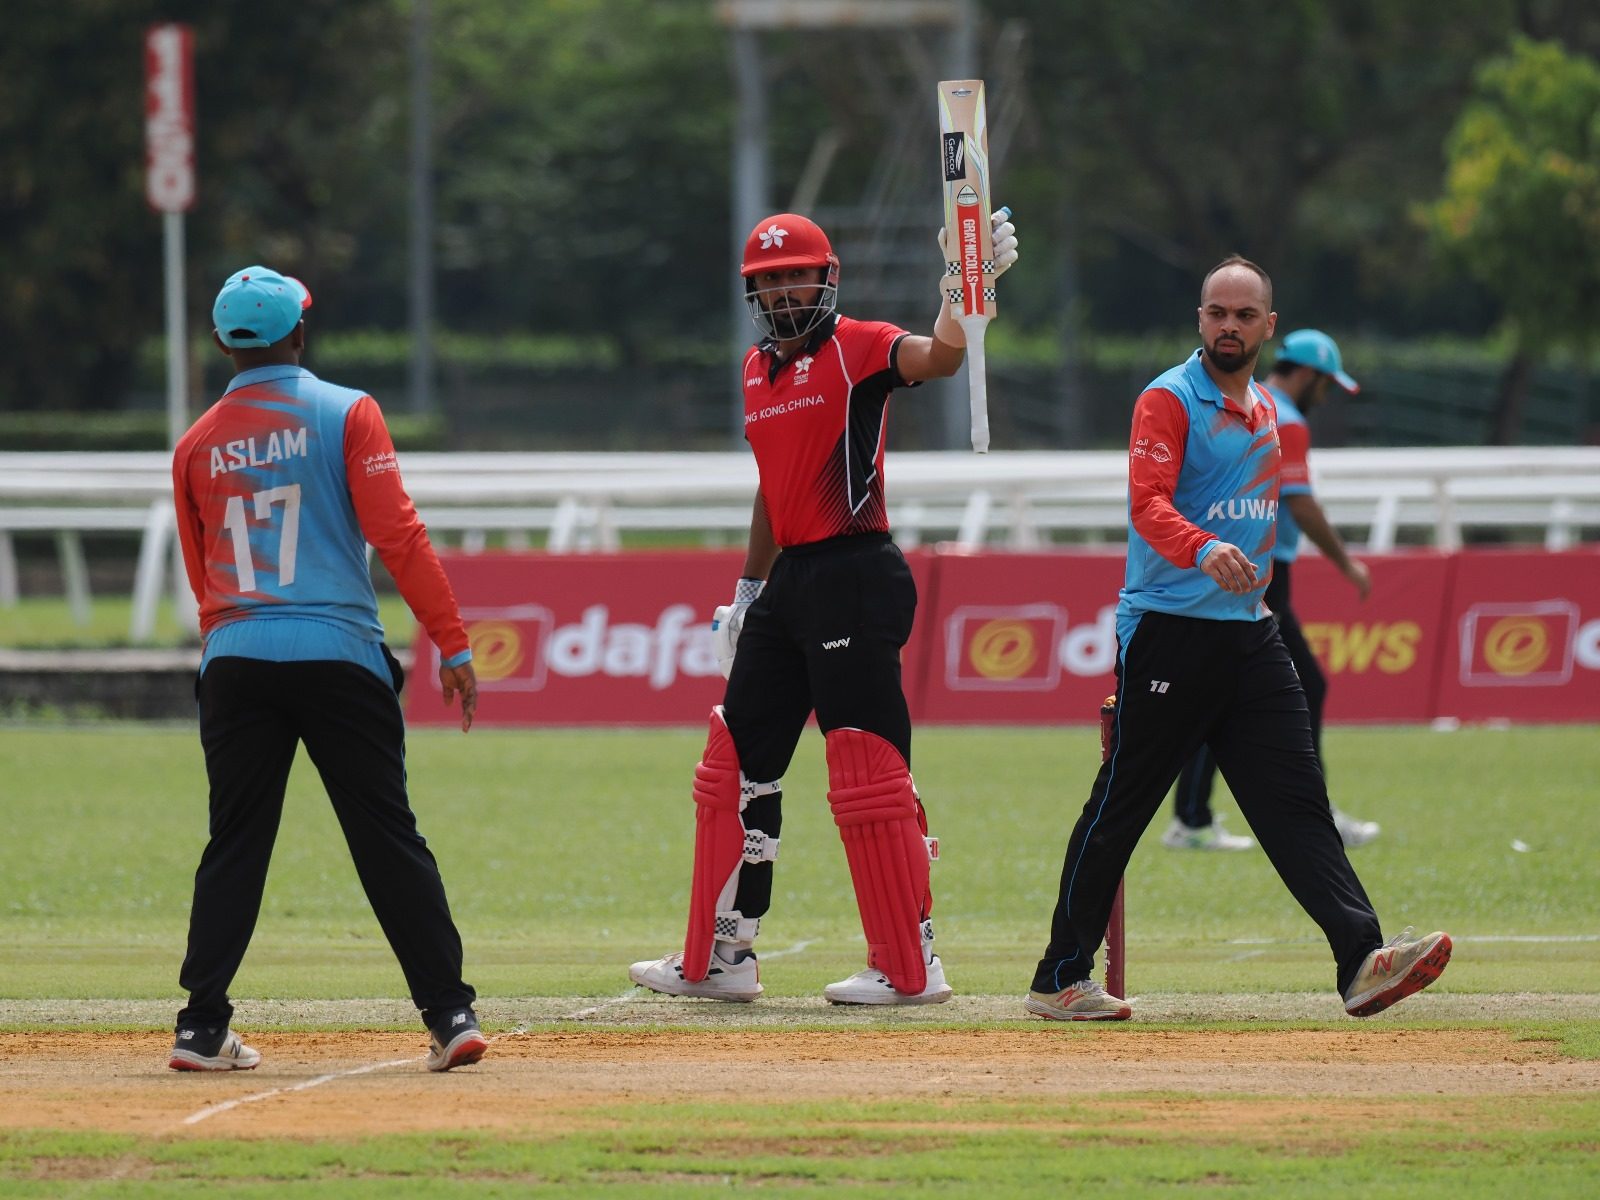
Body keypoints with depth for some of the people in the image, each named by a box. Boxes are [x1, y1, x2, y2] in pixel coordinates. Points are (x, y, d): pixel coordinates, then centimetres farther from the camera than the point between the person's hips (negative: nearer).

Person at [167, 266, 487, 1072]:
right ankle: (450, 1016, -1)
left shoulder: (197, 445, 10)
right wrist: (451, 645, -5)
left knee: (233, 847, 8)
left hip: (234, 664, 3)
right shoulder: (345, 414, -1)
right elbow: (397, 536, -7)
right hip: (339, 656, -3)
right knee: (389, 842, 0)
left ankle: (202, 1027, 2)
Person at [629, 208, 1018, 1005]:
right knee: (736, 760, 11)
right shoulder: (757, 372, 16)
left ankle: (911, 968, -5)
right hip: (789, 580, 9)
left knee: (869, 771, -10)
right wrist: (747, 594, 25)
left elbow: (939, 357, -28)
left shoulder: (859, 350, -7)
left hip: (855, 577, -9)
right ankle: (720, 959, 20)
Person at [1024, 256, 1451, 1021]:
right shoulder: (1169, 401, -7)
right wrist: (1204, 550, -40)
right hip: (1169, 634, -7)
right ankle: (1060, 980, 8)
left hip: (1249, 634, 7)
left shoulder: (1268, 409, 17)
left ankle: (1362, 962, -15)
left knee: (1295, 800, -4)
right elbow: (1148, 505, -21)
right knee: (1120, 806, 0)